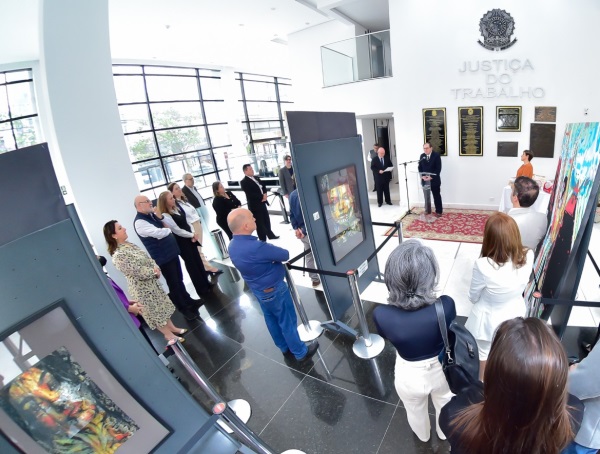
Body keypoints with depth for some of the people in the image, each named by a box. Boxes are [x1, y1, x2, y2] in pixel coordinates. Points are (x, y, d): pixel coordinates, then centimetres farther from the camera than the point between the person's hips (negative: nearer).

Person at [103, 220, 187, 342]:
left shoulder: (129, 245, 2)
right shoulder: (118, 255, -26)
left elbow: (148, 259, 6)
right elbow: (138, 272, -26)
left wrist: (156, 269, -12)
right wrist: (154, 271, -12)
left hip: (151, 282, 8)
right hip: (142, 288, -8)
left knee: (162, 305, 20)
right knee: (155, 311, 9)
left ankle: (172, 327, 38)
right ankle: (168, 334, 27)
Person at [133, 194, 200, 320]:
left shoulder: (152, 215, 9)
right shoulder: (139, 222, -18)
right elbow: (159, 233, -26)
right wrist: (168, 229, -7)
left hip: (171, 252, 8)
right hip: (163, 257, -8)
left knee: (179, 280, 21)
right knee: (174, 284, 5)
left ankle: (188, 301, 37)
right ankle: (184, 309, 20)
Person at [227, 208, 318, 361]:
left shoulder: (233, 246, -7)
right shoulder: (256, 247, -36)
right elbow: (285, 255, -20)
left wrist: (272, 255, -3)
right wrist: (275, 253, 1)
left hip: (257, 289, 9)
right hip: (274, 290, -8)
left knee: (271, 319, 23)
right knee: (287, 321, 10)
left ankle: (284, 348, 43)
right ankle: (301, 352, 29)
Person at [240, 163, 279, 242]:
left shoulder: (256, 178, 11)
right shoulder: (244, 182, -15)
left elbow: (263, 187, 15)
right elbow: (250, 194, -23)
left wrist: (265, 194, -6)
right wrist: (262, 197, -16)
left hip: (262, 203, 8)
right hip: (255, 205, -8)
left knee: (267, 220, 21)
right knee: (260, 223, 2)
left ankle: (270, 235, 39)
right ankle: (263, 240, 14)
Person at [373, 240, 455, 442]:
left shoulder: (381, 315, -35)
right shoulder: (446, 305, -33)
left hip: (409, 376, 0)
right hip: (441, 369, 1)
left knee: (416, 411, 35)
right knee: (444, 405, 37)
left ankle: (423, 436, 66)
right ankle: (444, 433, 67)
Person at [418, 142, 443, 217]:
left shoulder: (436, 155, -6)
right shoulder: (422, 156, 7)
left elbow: (438, 168, -11)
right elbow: (420, 168, 8)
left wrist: (431, 177, -19)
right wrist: (422, 176, -9)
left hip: (434, 180, -4)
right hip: (424, 180, 4)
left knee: (437, 196, 5)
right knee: (426, 196, 8)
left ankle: (439, 211, 14)